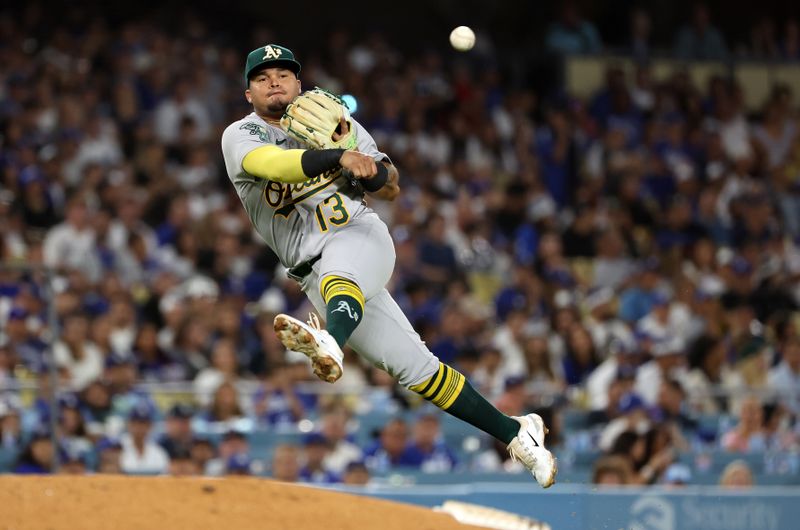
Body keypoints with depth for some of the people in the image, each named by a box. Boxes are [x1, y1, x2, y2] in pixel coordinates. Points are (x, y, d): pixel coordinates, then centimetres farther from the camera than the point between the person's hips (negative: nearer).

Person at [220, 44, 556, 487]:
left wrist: (352, 150, -9)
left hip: (359, 237, 0)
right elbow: (274, 164, -21)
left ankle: (330, 344, -72)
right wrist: (339, 157, -35)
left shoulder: (336, 124, 11)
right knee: (412, 365, -5)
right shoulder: (240, 136, 3)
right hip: (317, 275, 1)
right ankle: (514, 432, 1)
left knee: (340, 279, -38)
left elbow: (390, 189, 11)